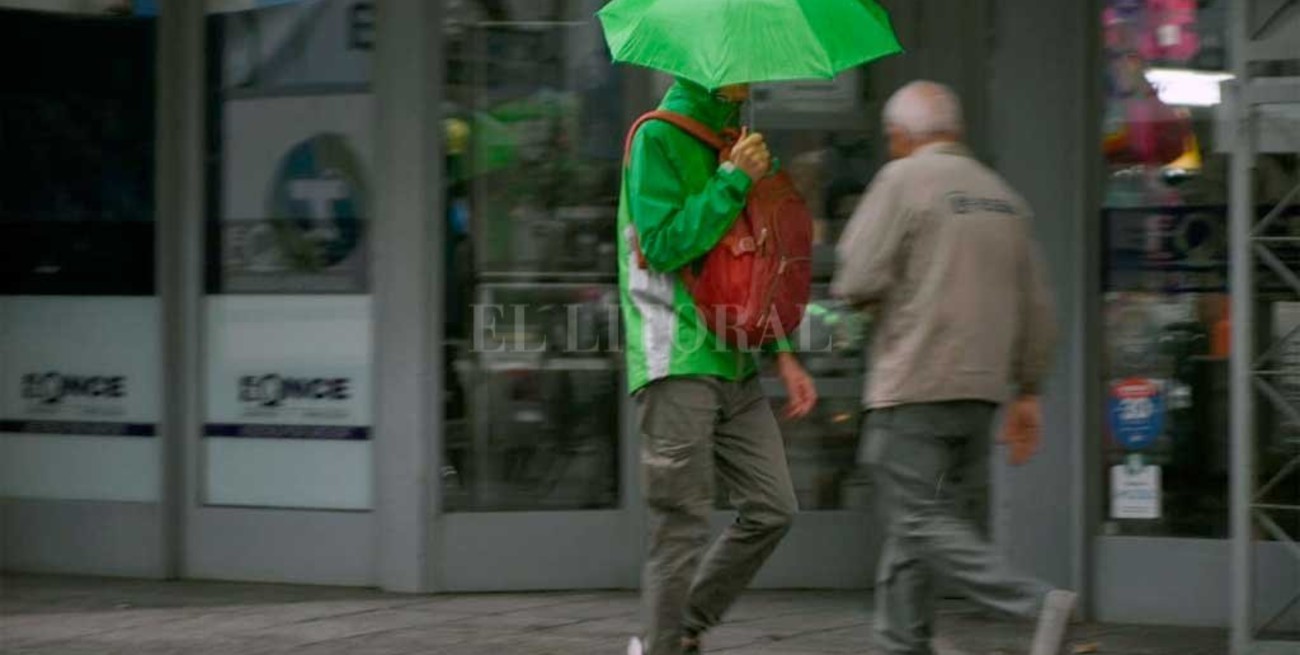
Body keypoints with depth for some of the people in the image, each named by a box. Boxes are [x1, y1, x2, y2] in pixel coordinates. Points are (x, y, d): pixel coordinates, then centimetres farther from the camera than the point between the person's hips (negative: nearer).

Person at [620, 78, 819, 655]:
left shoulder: (733, 140, 18)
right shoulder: (659, 137, -8)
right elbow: (664, 244, -18)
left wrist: (782, 354, 18)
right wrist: (734, 181, -17)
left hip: (734, 366, 8)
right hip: (678, 364, -8)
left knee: (771, 508, 5)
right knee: (682, 527, -5)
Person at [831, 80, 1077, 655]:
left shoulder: (903, 180, -6)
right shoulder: (1003, 196, 14)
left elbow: (858, 279, -14)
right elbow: (1036, 309, 15)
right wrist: (1027, 392, 20)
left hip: (914, 385, -7)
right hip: (980, 386, 7)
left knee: (922, 521, -8)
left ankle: (1038, 604, -22)